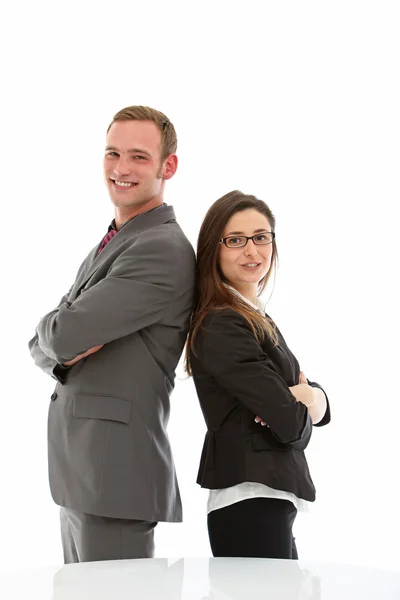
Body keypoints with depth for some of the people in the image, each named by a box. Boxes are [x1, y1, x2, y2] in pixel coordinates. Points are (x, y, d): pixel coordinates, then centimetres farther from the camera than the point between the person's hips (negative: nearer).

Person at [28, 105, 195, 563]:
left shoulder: (163, 250, -15)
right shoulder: (110, 244, 16)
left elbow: (64, 334, -21)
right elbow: (43, 344, 13)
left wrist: (61, 335, 2)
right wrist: (65, 351, -9)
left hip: (115, 471, -9)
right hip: (77, 471, 9)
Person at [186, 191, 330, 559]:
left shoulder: (256, 320, 14)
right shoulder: (220, 326, -15)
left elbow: (316, 397, 10)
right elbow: (290, 423, -21)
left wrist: (310, 399, -12)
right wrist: (300, 408, 1)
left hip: (270, 497, 9)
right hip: (249, 502, -9)